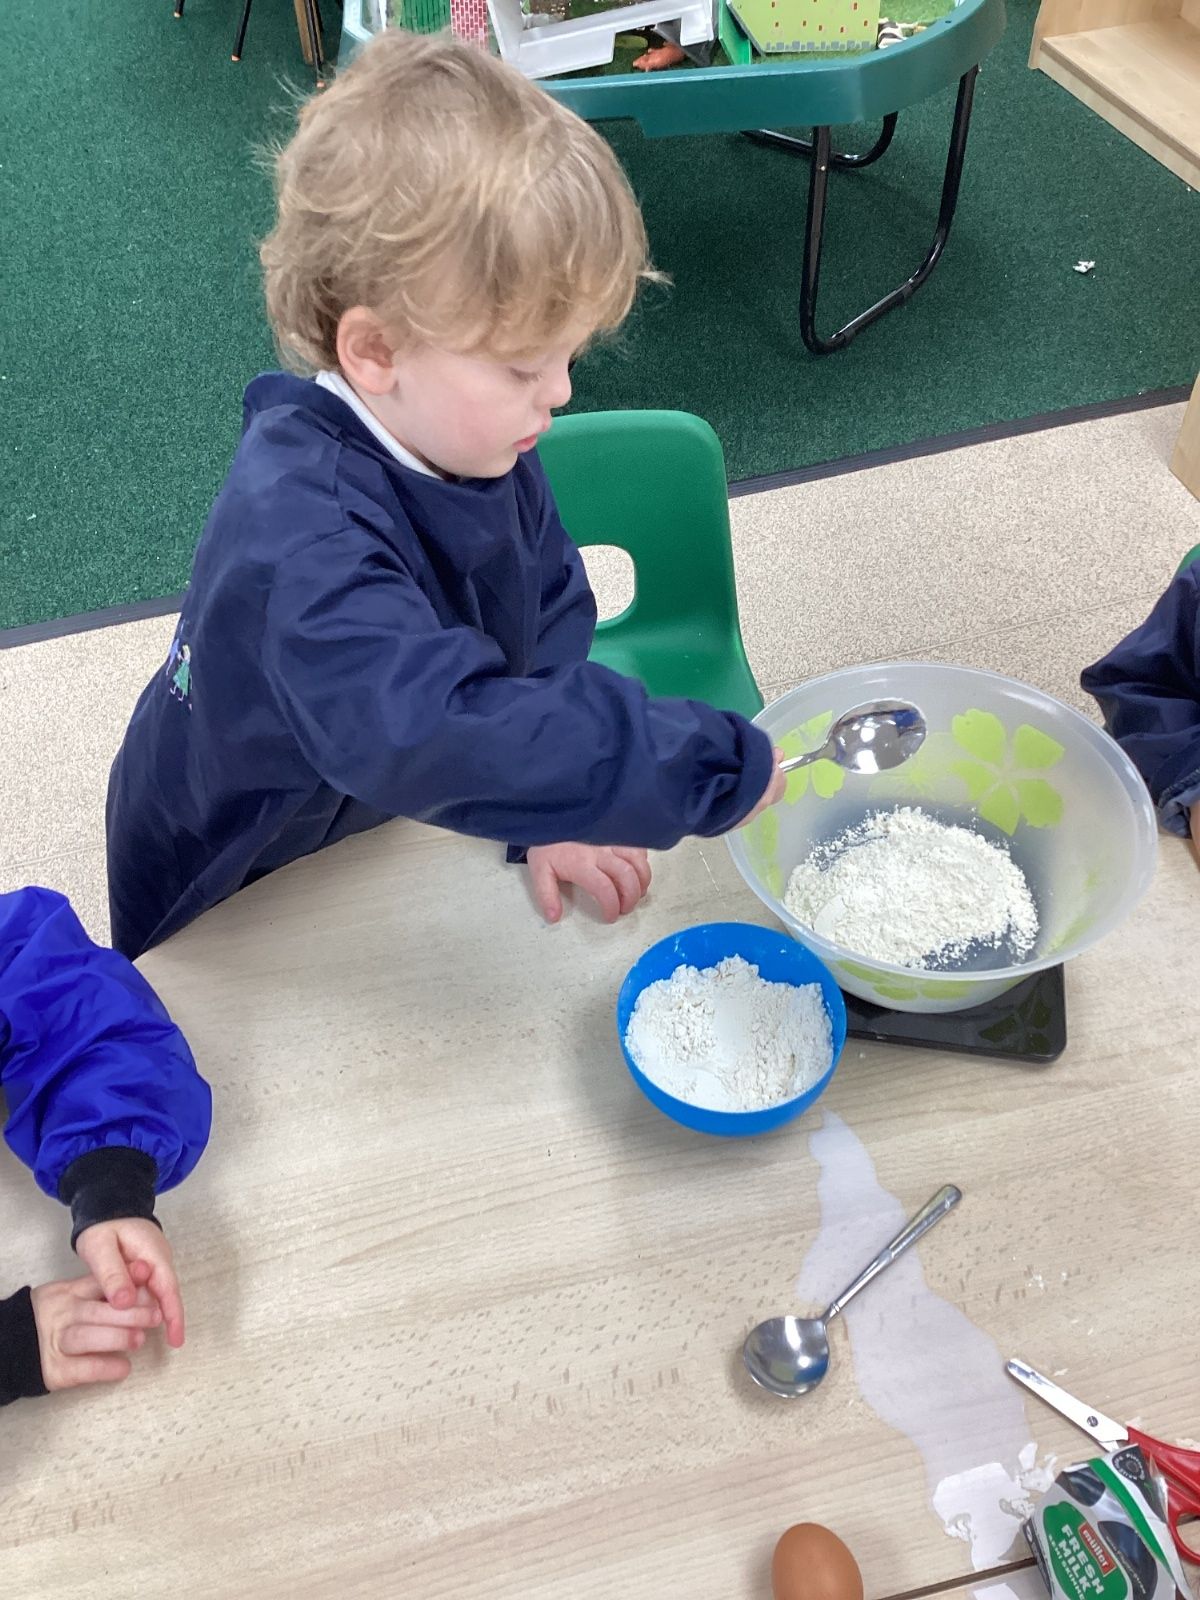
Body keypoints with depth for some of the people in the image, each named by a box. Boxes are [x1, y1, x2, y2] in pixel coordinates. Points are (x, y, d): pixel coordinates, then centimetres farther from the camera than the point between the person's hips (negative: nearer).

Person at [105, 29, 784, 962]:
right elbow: (434, 736, -54)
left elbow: (549, 615, -5)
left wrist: (549, 813, -17)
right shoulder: (300, 539, -42)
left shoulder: (468, 438, -14)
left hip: (382, 832, 6)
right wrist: (716, 765, -48)